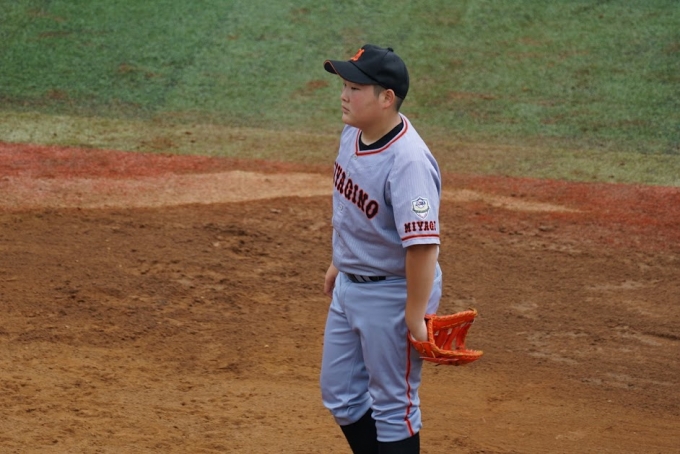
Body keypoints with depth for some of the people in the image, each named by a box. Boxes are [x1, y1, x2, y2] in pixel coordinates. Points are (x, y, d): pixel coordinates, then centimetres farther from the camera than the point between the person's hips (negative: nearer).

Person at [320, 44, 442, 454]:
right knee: (340, 393, 20)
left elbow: (423, 244, -30)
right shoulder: (354, 132, -2)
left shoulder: (408, 161, -29)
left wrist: (415, 317, -28)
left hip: (392, 294, -9)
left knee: (393, 405, 6)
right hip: (349, 287, 9)